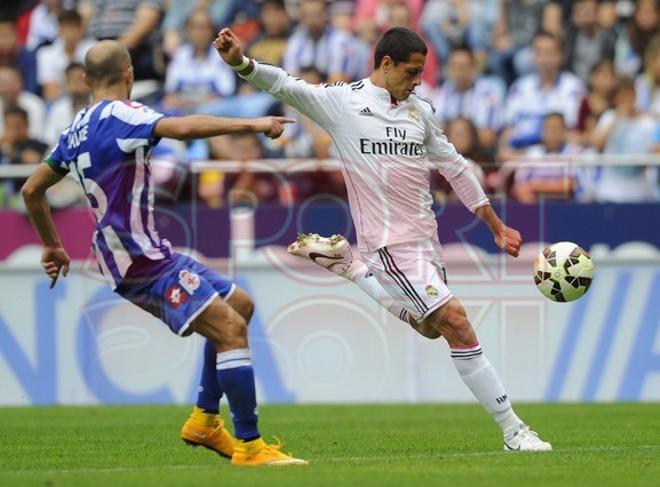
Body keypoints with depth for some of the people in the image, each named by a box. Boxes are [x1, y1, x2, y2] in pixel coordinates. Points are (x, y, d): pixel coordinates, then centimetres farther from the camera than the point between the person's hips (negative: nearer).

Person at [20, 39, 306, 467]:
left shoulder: (77, 130, 15)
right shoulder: (119, 116, -14)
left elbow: (32, 190, 24)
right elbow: (181, 127, -32)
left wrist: (52, 246, 35)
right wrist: (252, 124, -34)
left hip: (147, 254, 10)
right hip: (143, 259, -10)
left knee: (239, 304, 17)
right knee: (230, 329, -18)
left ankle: (205, 420, 17)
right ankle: (249, 446, -19)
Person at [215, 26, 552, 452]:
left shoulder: (419, 110, 8)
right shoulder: (342, 102, -8)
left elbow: (455, 167, 17)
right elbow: (285, 86, -18)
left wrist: (496, 225, 18)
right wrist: (242, 62, -38)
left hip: (426, 238, 8)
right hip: (391, 242, -8)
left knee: (430, 329, 22)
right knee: (455, 321, -16)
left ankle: (348, 265, 33)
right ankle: (512, 430, -12)